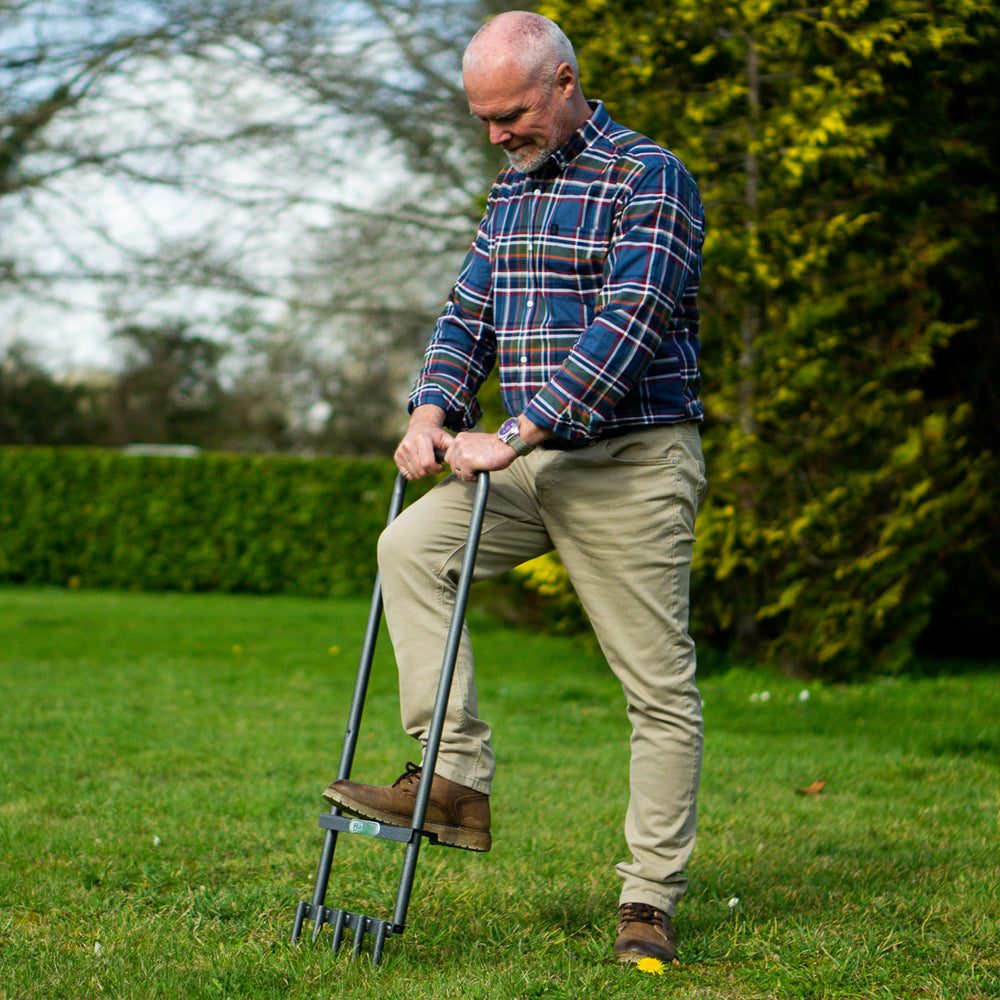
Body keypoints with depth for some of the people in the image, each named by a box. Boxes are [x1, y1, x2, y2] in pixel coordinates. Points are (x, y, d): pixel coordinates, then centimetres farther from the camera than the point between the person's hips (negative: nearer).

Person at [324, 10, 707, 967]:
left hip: (631, 465, -7)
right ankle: (457, 780, -11)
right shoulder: (511, 190, 14)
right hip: (534, 463, 7)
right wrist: (433, 413, -5)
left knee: (658, 686, -3)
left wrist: (515, 434, -28)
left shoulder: (649, 179, -11)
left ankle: (650, 899, 5)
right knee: (409, 546, -12)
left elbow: (627, 325, -22)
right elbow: (468, 314, 15)